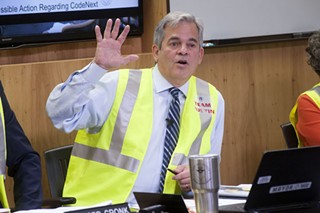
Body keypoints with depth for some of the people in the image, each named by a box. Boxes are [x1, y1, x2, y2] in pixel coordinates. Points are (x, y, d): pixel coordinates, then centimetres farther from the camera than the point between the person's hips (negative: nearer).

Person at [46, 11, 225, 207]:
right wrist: (98, 67, -20)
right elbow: (59, 114, -11)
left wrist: (195, 177, -6)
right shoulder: (119, 84, 0)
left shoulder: (213, 100, 10)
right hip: (100, 205, -2)